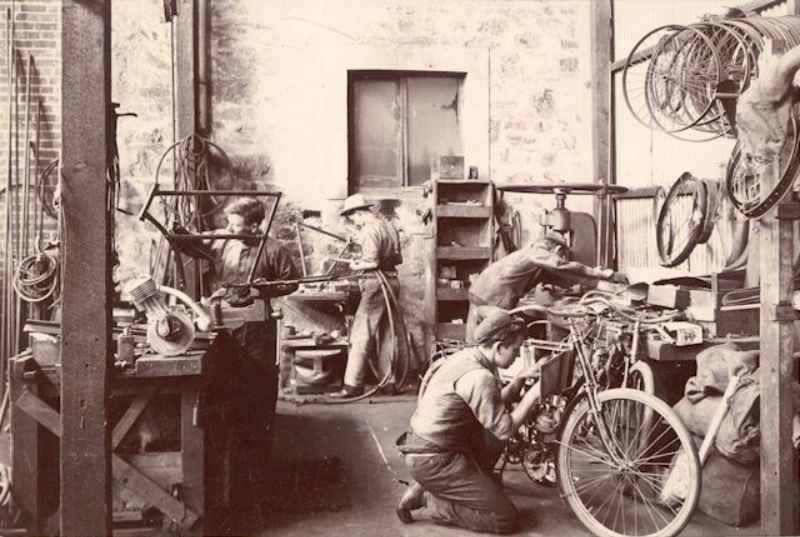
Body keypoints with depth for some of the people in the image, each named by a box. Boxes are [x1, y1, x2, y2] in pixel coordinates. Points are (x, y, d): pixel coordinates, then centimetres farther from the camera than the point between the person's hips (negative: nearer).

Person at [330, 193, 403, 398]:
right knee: (385, 334, 14)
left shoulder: (369, 230, -14)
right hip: (391, 281, 9)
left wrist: (357, 266, -4)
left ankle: (353, 385, -4)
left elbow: (372, 262, -21)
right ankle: (388, 382, 19)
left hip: (375, 284, -9)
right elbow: (398, 258, 18)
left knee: (361, 335, -5)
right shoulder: (389, 226, 13)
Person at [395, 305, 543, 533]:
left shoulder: (468, 356, 4)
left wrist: (520, 379, 2)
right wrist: (534, 394, -13)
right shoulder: (478, 376, -25)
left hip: (428, 446, 9)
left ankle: (475, 480, 19)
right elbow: (504, 430, -18)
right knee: (505, 518, -2)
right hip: (432, 460, -9)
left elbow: (495, 406, 14)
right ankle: (429, 500, 1)